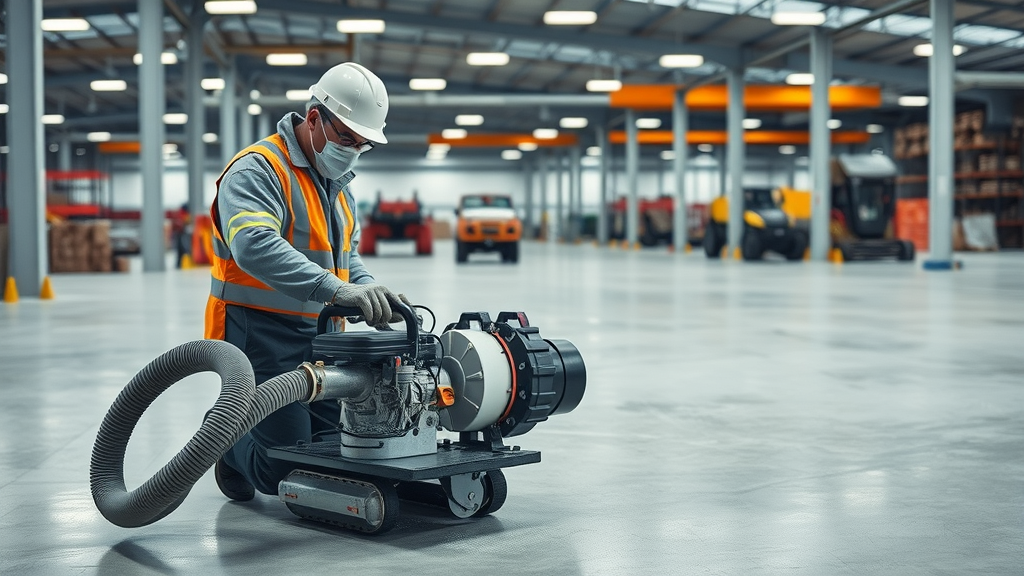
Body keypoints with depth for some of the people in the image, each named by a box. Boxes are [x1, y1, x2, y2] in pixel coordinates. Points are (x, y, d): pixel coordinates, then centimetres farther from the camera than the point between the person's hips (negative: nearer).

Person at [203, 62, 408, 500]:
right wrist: (336, 289, -44)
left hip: (318, 339, 8)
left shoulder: (337, 182, 15)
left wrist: (371, 297, 0)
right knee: (284, 473, -7)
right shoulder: (256, 169, -16)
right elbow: (255, 246, -34)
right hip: (260, 338, -8)